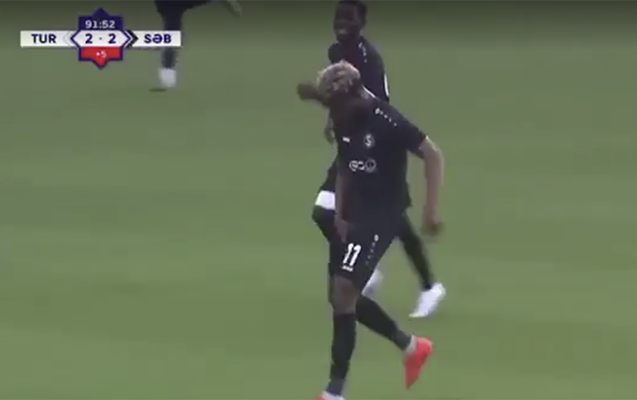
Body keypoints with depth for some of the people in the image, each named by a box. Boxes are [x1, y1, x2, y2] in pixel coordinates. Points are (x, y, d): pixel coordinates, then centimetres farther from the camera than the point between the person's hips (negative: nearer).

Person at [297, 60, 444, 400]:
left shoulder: (386, 121, -21)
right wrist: (339, 213, 5)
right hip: (356, 212, 9)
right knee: (342, 296, 9)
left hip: (384, 215, -9)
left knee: (343, 291, -16)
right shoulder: (344, 121, 2)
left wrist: (431, 209, -19)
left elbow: (433, 155, -16)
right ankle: (412, 347, 30)